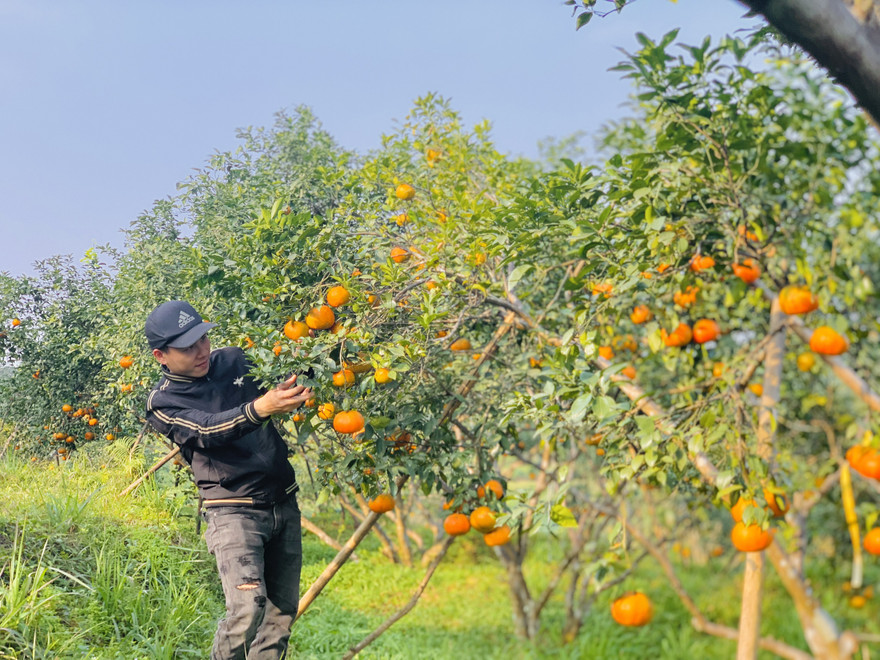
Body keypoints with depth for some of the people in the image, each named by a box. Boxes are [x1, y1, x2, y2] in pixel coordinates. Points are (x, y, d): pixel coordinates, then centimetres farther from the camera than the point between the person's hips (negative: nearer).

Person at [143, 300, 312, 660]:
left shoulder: (235, 360, 7)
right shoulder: (163, 403, -5)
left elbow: (288, 371, 16)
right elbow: (207, 431, -22)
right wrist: (260, 408, -39)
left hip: (283, 505, 5)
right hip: (233, 511, -5)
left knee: (282, 611, 6)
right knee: (248, 607, -21)